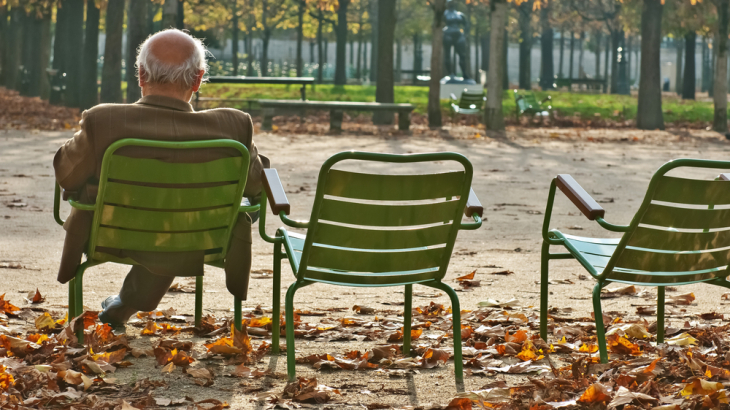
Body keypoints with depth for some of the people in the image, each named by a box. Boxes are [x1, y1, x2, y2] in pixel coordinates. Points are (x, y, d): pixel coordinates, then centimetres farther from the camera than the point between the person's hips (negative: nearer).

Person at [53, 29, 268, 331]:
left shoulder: (101, 122, -29)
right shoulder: (233, 126, -27)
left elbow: (66, 176, -10)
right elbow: (254, 184, -8)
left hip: (114, 243, 0)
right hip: (193, 250, 0)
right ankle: (126, 306, 46)